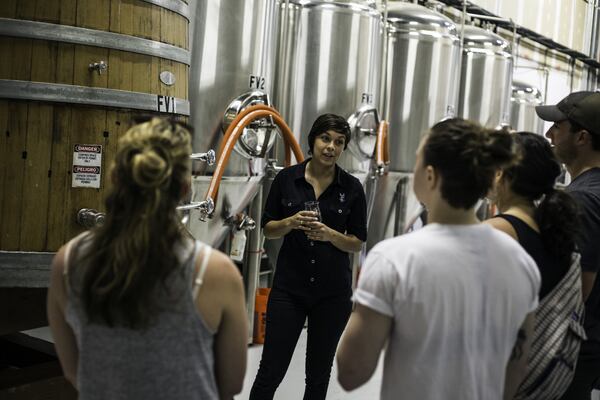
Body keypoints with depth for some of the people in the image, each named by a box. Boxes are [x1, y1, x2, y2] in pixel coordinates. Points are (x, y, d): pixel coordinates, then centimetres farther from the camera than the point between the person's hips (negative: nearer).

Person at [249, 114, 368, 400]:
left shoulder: (352, 188, -2)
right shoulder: (286, 178, -2)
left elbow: (357, 243, 0)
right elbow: (268, 229, 3)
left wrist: (329, 234, -19)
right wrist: (291, 222, -17)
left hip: (333, 290, 1)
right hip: (288, 286, 0)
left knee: (318, 374, 12)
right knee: (270, 371, 2)